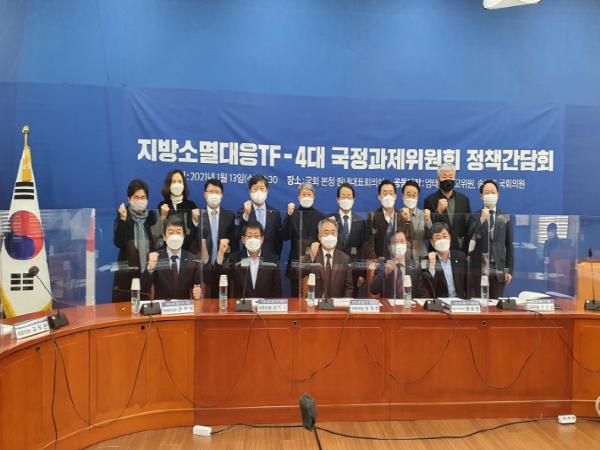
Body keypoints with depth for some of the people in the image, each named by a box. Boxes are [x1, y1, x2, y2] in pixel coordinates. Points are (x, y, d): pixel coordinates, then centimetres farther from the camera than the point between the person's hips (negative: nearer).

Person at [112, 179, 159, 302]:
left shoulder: (152, 216, 6)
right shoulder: (123, 216, -1)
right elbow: (118, 243, -14)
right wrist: (123, 219, -22)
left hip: (149, 270, 2)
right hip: (127, 272, -2)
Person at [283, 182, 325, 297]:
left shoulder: (320, 216, 5)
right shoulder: (292, 214, 1)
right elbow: (285, 237, -10)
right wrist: (289, 215, -18)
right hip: (296, 262, -1)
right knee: (296, 297, 3)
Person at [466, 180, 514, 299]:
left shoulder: (506, 218, 8)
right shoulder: (474, 217, 3)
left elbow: (509, 246, 7)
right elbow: (470, 239, -10)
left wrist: (509, 270, 2)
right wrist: (482, 220, -18)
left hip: (498, 269, 1)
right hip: (478, 268, -1)